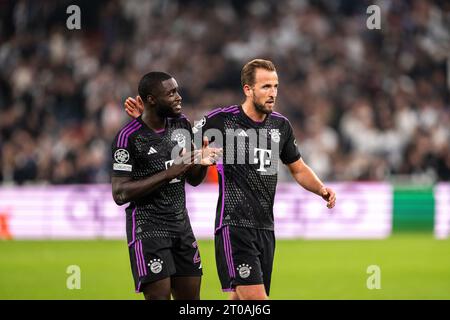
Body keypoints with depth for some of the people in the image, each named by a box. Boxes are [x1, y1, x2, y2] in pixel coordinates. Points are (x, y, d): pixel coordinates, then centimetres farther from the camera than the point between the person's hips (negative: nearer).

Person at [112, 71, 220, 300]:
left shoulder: (181, 125, 7)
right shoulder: (129, 137, -13)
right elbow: (120, 194, -18)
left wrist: (201, 163, -7)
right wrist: (169, 173, -22)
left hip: (181, 225, 7)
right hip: (148, 229, -7)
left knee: (191, 297, 7)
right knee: (159, 296, -12)